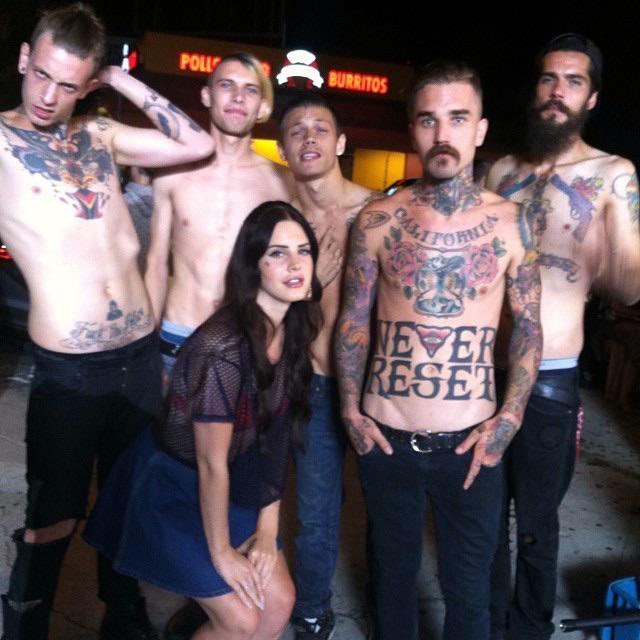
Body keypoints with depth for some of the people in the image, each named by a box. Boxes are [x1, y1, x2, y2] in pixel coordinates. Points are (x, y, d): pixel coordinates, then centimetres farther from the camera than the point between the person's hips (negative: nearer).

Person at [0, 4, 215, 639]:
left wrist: (122, 80, 0)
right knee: (52, 521, 6)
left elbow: (198, 144, 3)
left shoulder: (99, 135, 7)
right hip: (67, 370, -5)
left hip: (141, 355, 5)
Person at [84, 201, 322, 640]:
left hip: (234, 488, 7)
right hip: (173, 488, -7)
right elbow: (211, 463, -23)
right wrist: (221, 554, -11)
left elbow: (276, 434, -1)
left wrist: (267, 526, 0)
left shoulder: (293, 331, -6)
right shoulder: (222, 348, -31)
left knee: (279, 602, 7)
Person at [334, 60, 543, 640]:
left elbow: (529, 329, 4)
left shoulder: (511, 223, -3)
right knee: (393, 571, 19)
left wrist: (507, 420, -4)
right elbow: (354, 320, 4)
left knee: (469, 588, 14)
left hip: (471, 443, 0)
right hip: (386, 438, 1)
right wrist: (351, 409, -2)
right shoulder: (377, 220, -3)